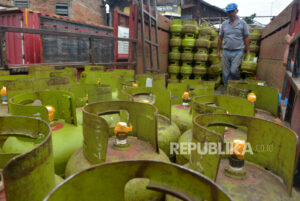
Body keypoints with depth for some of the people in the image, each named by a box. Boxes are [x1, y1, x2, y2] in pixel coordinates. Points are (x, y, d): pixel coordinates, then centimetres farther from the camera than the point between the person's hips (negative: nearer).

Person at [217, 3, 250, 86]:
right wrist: (218, 51, 10)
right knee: (225, 73, 4)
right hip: (226, 51, 3)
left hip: (238, 52, -3)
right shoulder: (224, 24, 8)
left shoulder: (242, 23, 2)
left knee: (234, 70, -16)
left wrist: (248, 52, -2)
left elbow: (246, 38, 2)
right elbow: (220, 38, 12)